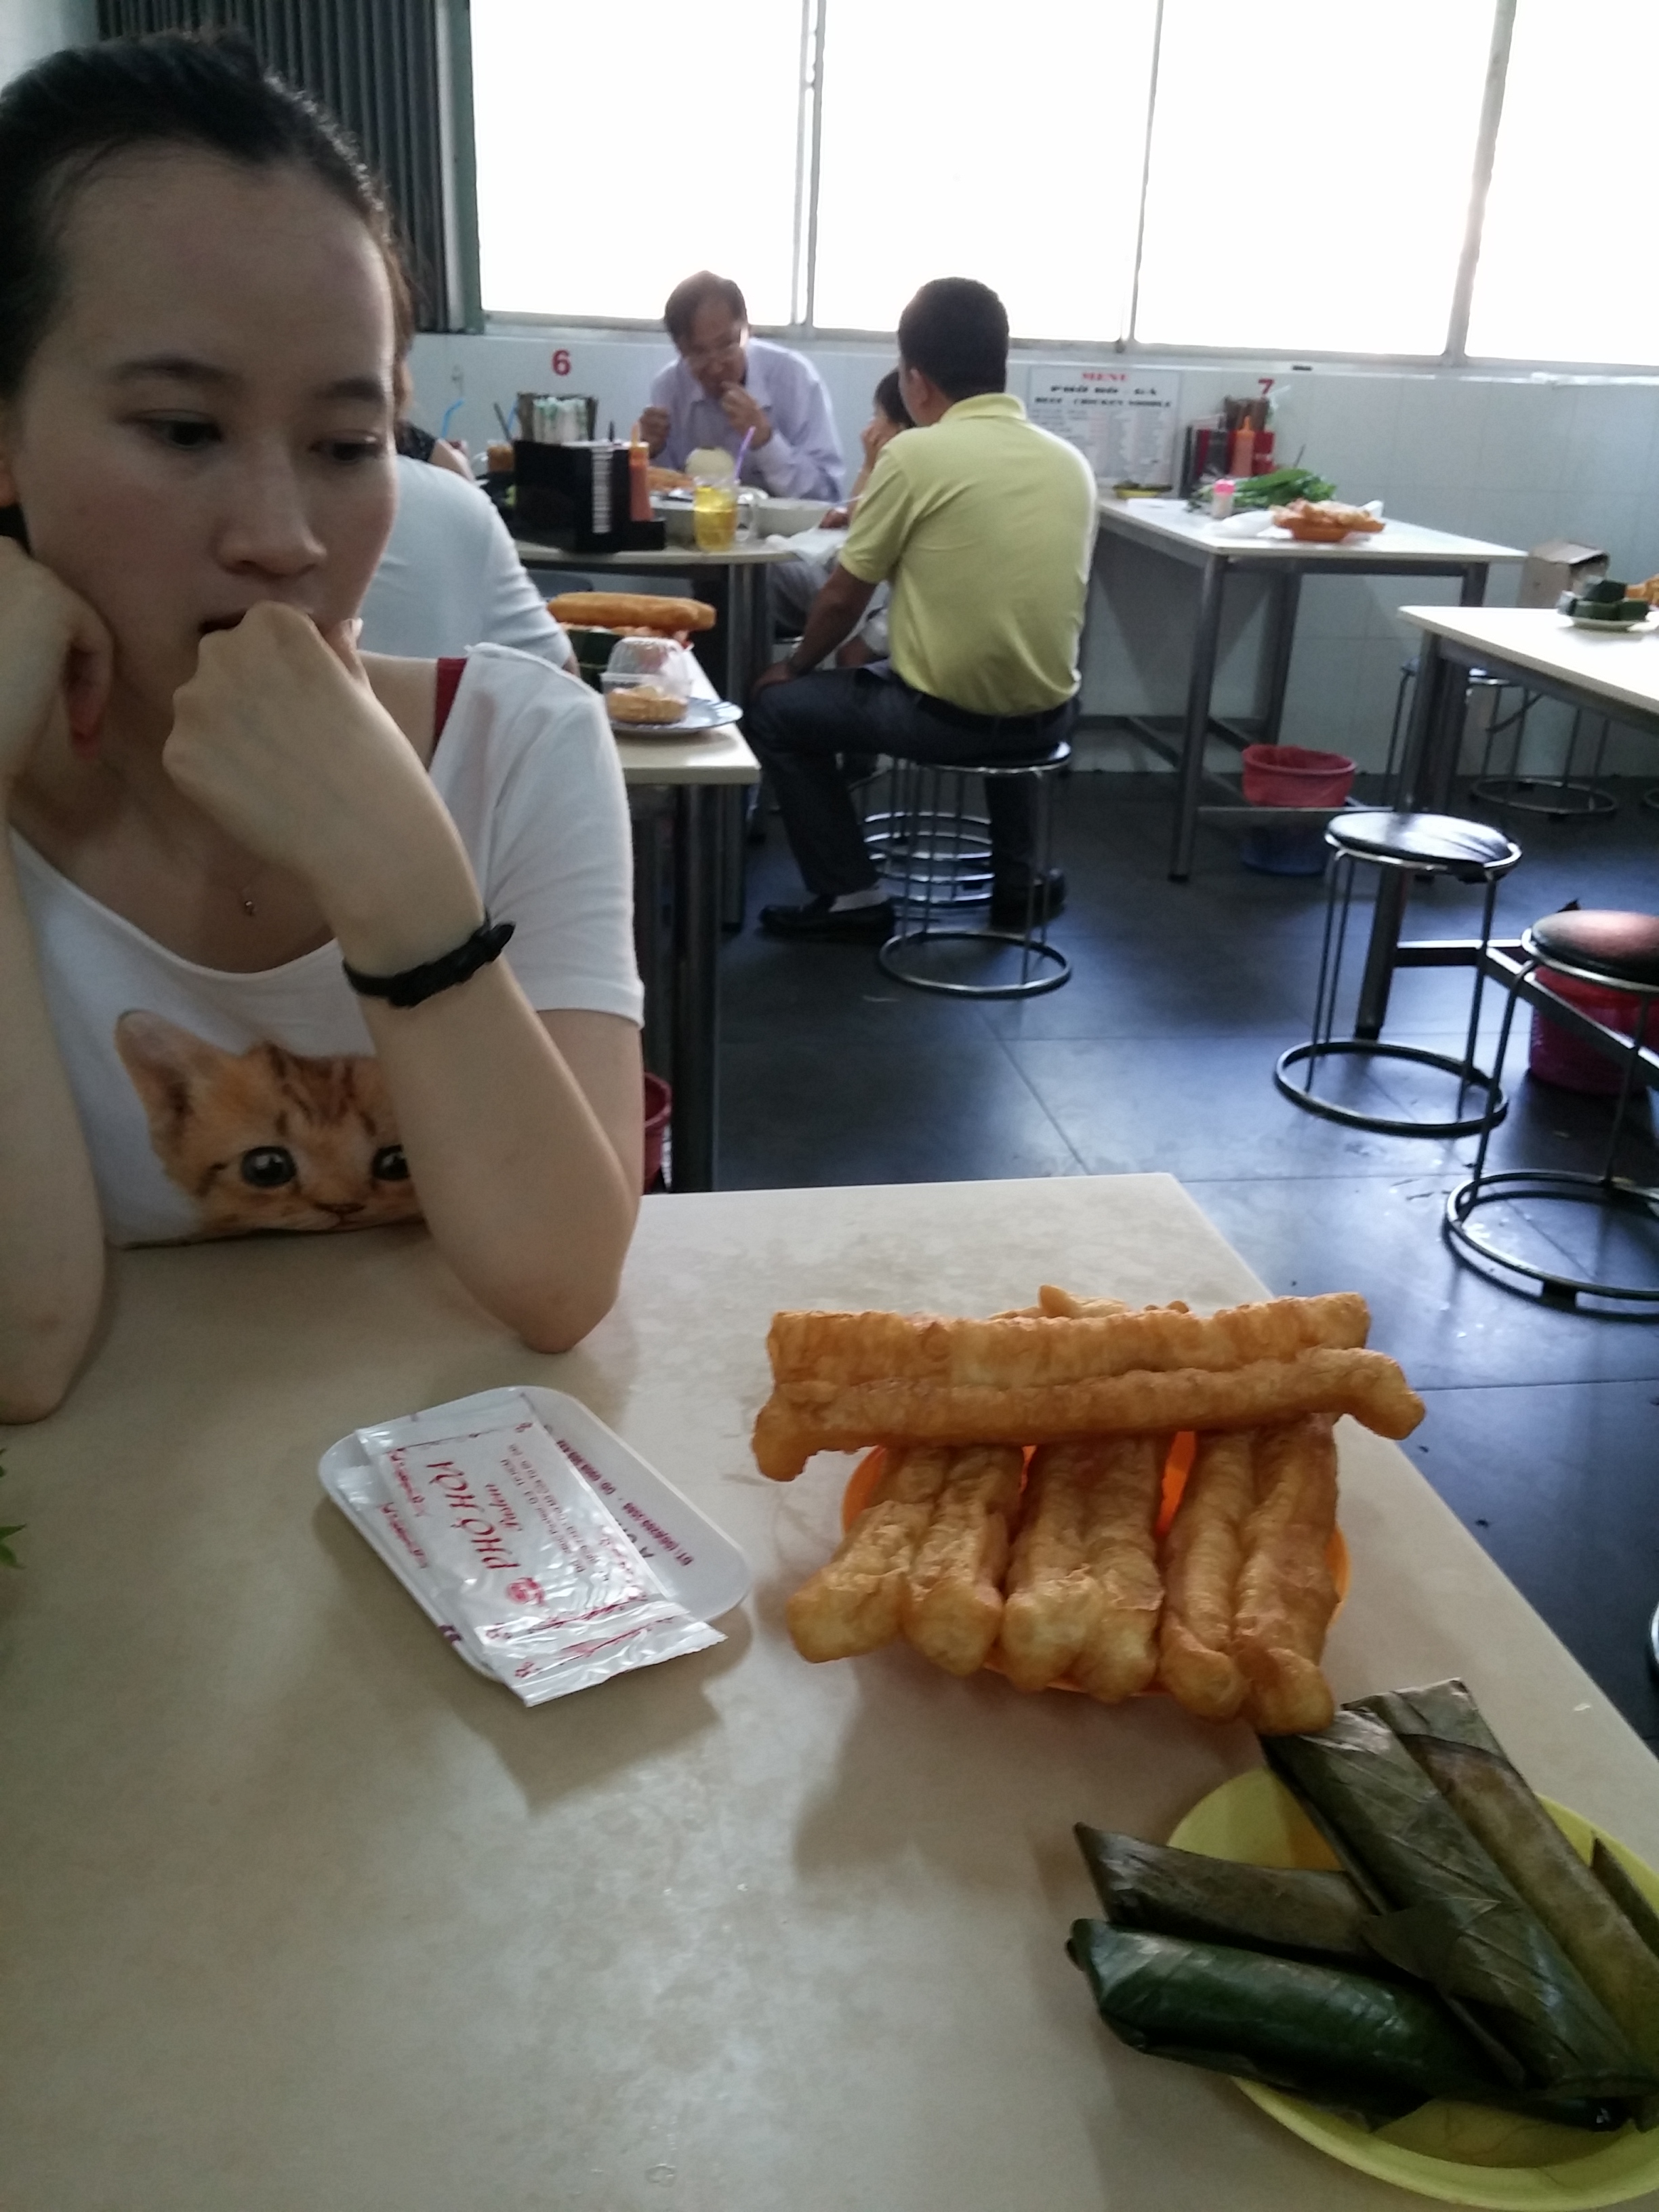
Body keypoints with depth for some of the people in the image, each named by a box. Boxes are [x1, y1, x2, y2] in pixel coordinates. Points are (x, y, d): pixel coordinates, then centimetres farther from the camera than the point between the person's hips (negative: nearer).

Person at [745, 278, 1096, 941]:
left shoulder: (916, 452, -11)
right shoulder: (1069, 460, 5)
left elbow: (843, 599, -4)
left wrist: (794, 666, 16)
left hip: (945, 716, -6)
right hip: (1049, 714, 6)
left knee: (774, 709, 15)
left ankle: (851, 895, 15)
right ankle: (1017, 882, 38)